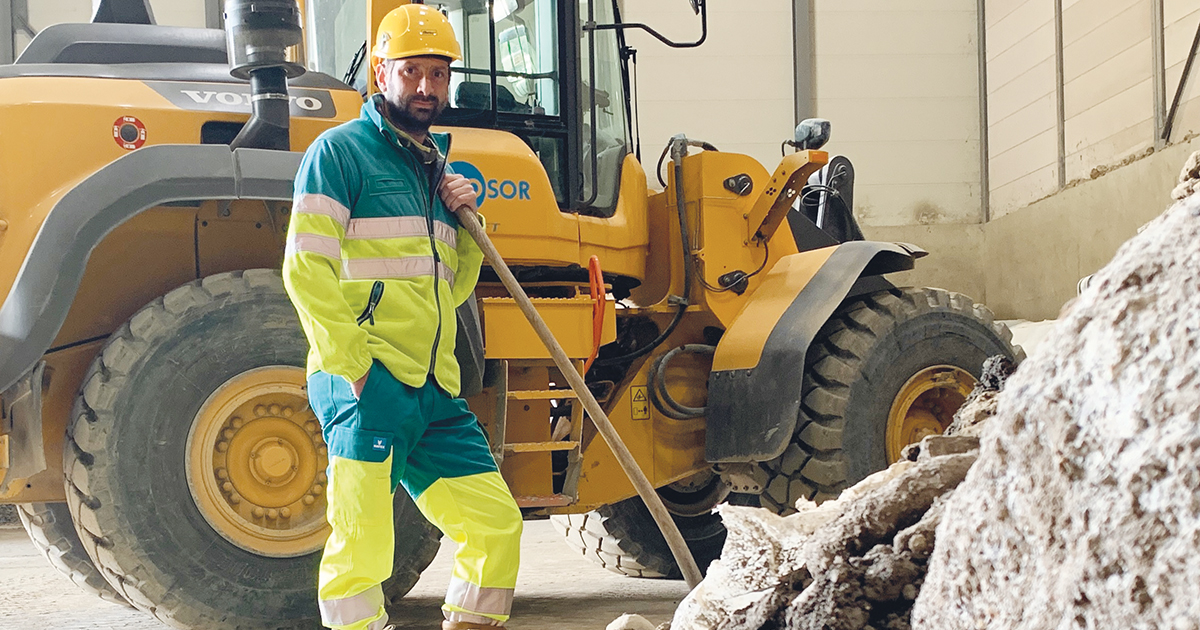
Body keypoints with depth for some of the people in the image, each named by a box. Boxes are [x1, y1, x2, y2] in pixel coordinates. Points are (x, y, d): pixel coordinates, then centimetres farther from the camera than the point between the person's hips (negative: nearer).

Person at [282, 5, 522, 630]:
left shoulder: (433, 164, 21)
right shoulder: (341, 150, -3)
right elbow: (306, 271, -11)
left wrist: (464, 223, 8)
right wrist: (353, 366, -17)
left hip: (434, 392, 8)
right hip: (368, 388, -8)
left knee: (496, 524, 9)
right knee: (361, 549, -8)